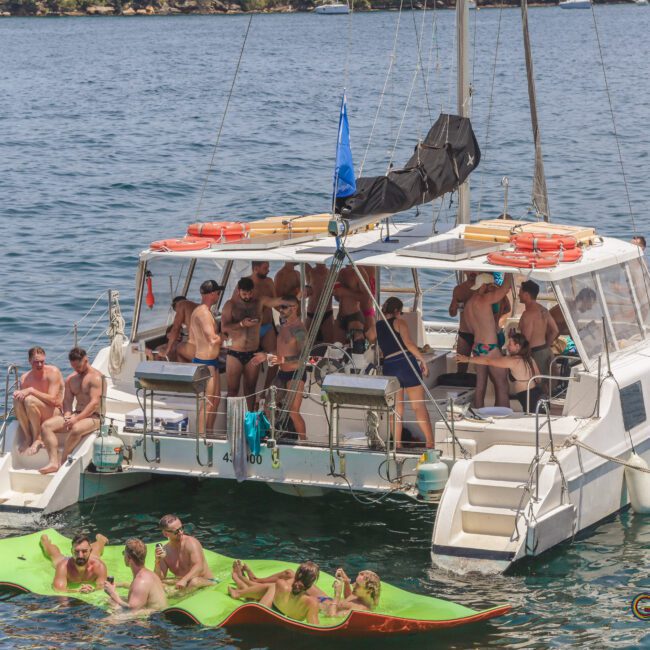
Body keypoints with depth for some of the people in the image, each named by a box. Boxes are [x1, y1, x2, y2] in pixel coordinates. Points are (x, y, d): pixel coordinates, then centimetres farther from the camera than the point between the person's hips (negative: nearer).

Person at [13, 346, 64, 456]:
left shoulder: (53, 372, -12)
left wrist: (31, 391, -26)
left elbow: (52, 400, -21)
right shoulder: (25, 378, 2)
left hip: (56, 412, -5)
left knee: (29, 400, -30)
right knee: (17, 398, -21)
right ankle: (27, 438, -15)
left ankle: (37, 439, -19)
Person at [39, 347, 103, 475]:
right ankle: (53, 462, -28)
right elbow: (67, 401, 11)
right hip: (76, 415, 8)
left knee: (76, 429, -39)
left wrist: (77, 418, -24)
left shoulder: (96, 377, -8)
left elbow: (95, 403, -17)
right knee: (47, 426, -13)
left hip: (93, 417, -7)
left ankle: (61, 463, -28)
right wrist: (68, 416, -11)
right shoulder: (71, 379, 16)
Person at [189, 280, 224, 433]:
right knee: (207, 402, -7)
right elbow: (213, 339, -27)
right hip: (206, 362, -11)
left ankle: (209, 432, 26)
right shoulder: (204, 313, -19)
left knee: (216, 398, 18)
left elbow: (192, 340, 19)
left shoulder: (198, 311, 14)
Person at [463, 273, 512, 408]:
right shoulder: (484, 299, -14)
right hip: (489, 348, -9)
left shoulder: (468, 304, 12)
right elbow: (507, 286, -11)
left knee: (480, 385, 11)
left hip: (476, 347, 9)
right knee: (502, 386, -4)